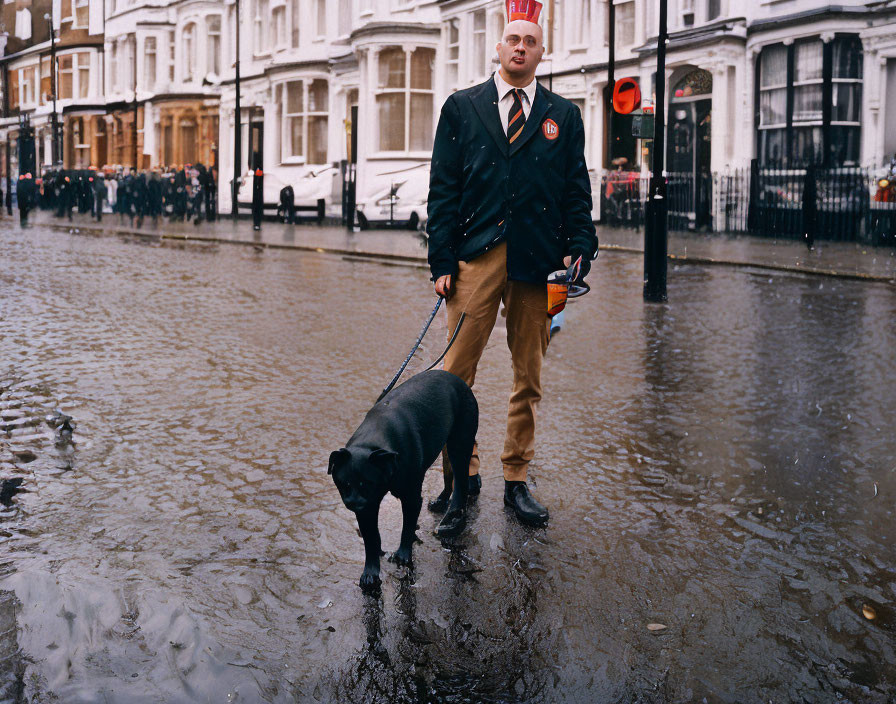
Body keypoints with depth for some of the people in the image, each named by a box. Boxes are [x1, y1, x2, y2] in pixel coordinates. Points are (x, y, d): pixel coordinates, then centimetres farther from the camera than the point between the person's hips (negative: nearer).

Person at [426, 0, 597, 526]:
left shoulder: (563, 116, 13)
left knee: (529, 379, 6)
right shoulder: (461, 108, 10)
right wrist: (442, 260, -2)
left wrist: (578, 251, -3)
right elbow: (444, 188, 6)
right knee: (456, 373, -4)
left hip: (538, 262, 1)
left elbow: (577, 191, 12)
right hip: (477, 257, -1)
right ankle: (463, 473, 12)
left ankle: (517, 480, 18)